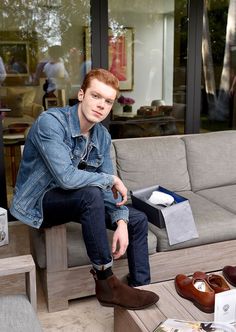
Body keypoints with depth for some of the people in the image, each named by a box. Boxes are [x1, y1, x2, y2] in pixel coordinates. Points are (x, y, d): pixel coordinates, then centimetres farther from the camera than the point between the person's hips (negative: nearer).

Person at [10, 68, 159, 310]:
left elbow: (108, 186, -1)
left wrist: (121, 222, -18)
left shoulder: (102, 136, -2)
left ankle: (140, 288, 12)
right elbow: (66, 177, -36)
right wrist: (112, 179, -22)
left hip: (72, 200, 8)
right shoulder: (50, 122, -25)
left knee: (138, 220, 1)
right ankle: (106, 283, -23)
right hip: (38, 203, -7)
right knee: (91, 194, -36)